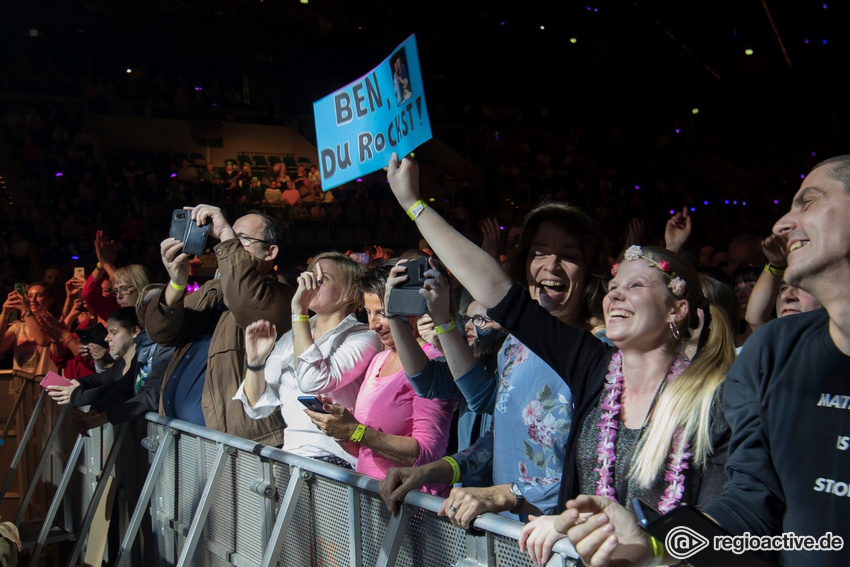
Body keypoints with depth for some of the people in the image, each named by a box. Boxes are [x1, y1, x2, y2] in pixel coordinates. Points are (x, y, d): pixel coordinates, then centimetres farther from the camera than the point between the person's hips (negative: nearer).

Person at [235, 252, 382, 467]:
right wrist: (255, 361, -7)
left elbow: (312, 381, -24)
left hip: (334, 458, -6)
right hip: (289, 452, 7)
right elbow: (257, 407, 10)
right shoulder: (291, 338, 14)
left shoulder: (363, 339, -5)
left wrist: (299, 310, -19)